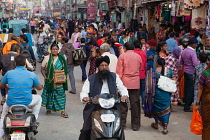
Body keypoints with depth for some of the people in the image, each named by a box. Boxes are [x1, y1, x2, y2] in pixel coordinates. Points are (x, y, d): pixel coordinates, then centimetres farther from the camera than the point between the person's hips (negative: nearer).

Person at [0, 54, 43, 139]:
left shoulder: (9, 73, -1)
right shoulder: (32, 75, -2)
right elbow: (40, 88, 11)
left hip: (11, 103, 2)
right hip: (27, 102, -1)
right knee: (39, 98, 30)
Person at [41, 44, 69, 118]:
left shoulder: (62, 58, 6)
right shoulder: (47, 58, 2)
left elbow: (65, 69, 14)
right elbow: (42, 69, 5)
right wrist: (45, 77, -7)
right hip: (50, 80, -1)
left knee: (61, 94, -3)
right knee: (49, 94, 6)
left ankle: (62, 111, -1)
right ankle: (48, 109, 23)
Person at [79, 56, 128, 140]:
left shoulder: (114, 77, 14)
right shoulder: (91, 79, 9)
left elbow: (122, 88, 11)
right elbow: (84, 91, 5)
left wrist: (124, 95, -12)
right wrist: (84, 97, -19)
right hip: (94, 107, -1)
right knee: (86, 130, -11)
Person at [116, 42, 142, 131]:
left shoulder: (122, 56, -2)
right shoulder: (138, 56, 6)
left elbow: (119, 72, -4)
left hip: (125, 82, -2)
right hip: (135, 83, 2)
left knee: (123, 103, 8)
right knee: (135, 104, 4)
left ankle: (122, 123, 13)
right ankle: (135, 125, 9)